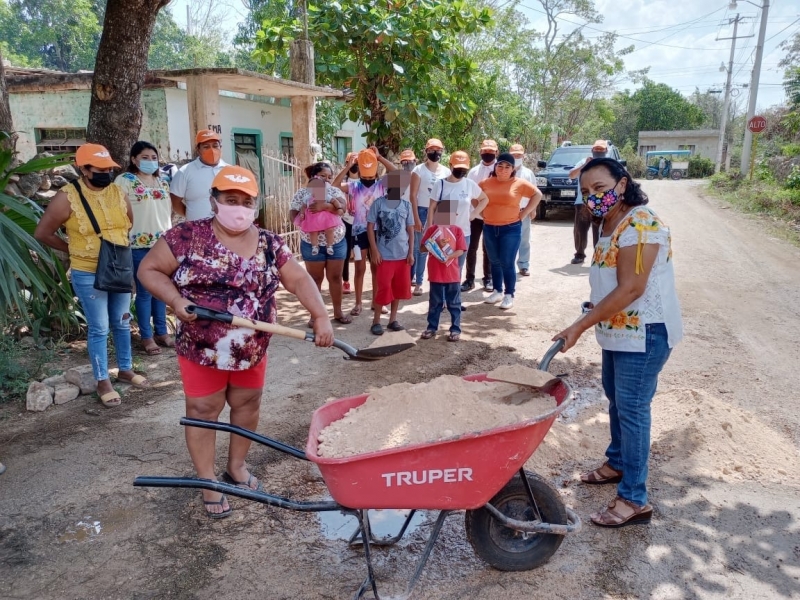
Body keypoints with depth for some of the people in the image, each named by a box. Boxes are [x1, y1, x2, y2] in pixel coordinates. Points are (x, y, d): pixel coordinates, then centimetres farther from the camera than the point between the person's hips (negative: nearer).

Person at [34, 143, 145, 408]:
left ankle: (126, 369, 32)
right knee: (99, 329, 2)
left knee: (122, 323, 16)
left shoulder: (118, 192, 1)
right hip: (88, 275, -5)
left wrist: (119, 246, 9)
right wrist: (74, 249, -2)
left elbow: (130, 225, 18)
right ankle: (102, 382, 15)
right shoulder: (67, 197, -13)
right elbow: (42, 233, -7)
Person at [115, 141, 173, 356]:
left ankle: (162, 332, 23)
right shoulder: (124, 180, -4)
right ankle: (147, 337, 13)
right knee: (144, 291, 1)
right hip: (139, 244, -5)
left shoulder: (163, 181, 14)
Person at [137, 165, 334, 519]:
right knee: (203, 412, 8)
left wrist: (321, 317, -21)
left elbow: (299, 280, -8)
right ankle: (208, 483, 25)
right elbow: (149, 270, -6)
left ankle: (237, 467, 39)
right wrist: (177, 301, -22)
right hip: (202, 348, -3)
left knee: (248, 405, 17)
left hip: (252, 349, 4)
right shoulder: (188, 236, -11)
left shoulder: (269, 244, -3)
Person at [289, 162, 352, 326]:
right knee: (315, 279, 8)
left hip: (336, 242, 2)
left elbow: (342, 207, -16)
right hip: (311, 244, -1)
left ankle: (338, 312, 22)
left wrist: (324, 205, -30)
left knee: (336, 277, 10)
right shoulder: (302, 193, 0)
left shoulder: (335, 191, 3)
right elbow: (293, 216, -4)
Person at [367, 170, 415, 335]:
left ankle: (393, 319, 23)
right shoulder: (378, 203, -5)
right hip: (384, 255, -4)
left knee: (400, 288, 9)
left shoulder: (406, 205, 5)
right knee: (384, 288, -3)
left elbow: (410, 229, 10)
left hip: (403, 254, 4)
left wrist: (411, 252, 5)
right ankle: (376, 321, 11)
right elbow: (370, 227, -4)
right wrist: (374, 251, -9)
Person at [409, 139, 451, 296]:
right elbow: (413, 195, -6)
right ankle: (417, 282, 9)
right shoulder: (419, 170, -4)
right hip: (423, 211, -3)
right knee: (420, 248, 1)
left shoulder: (446, 171, 7)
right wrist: (416, 218, -12)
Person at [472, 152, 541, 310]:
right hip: (489, 228, 3)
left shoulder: (519, 183, -3)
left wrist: (524, 213, -3)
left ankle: (509, 295, 7)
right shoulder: (486, 183, 3)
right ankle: (497, 291, 25)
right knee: (494, 262, 13)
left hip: (511, 228, -3)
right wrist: (483, 213, 5)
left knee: (507, 263, -4)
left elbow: (537, 194, 1)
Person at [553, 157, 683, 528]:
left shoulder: (640, 224, -22)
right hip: (618, 331, 10)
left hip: (644, 333, -10)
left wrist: (580, 327, -23)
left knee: (631, 410, -4)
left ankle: (634, 500, 7)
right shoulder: (611, 224, 8)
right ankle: (617, 463, 41)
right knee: (615, 399, 21)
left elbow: (630, 289, -26)